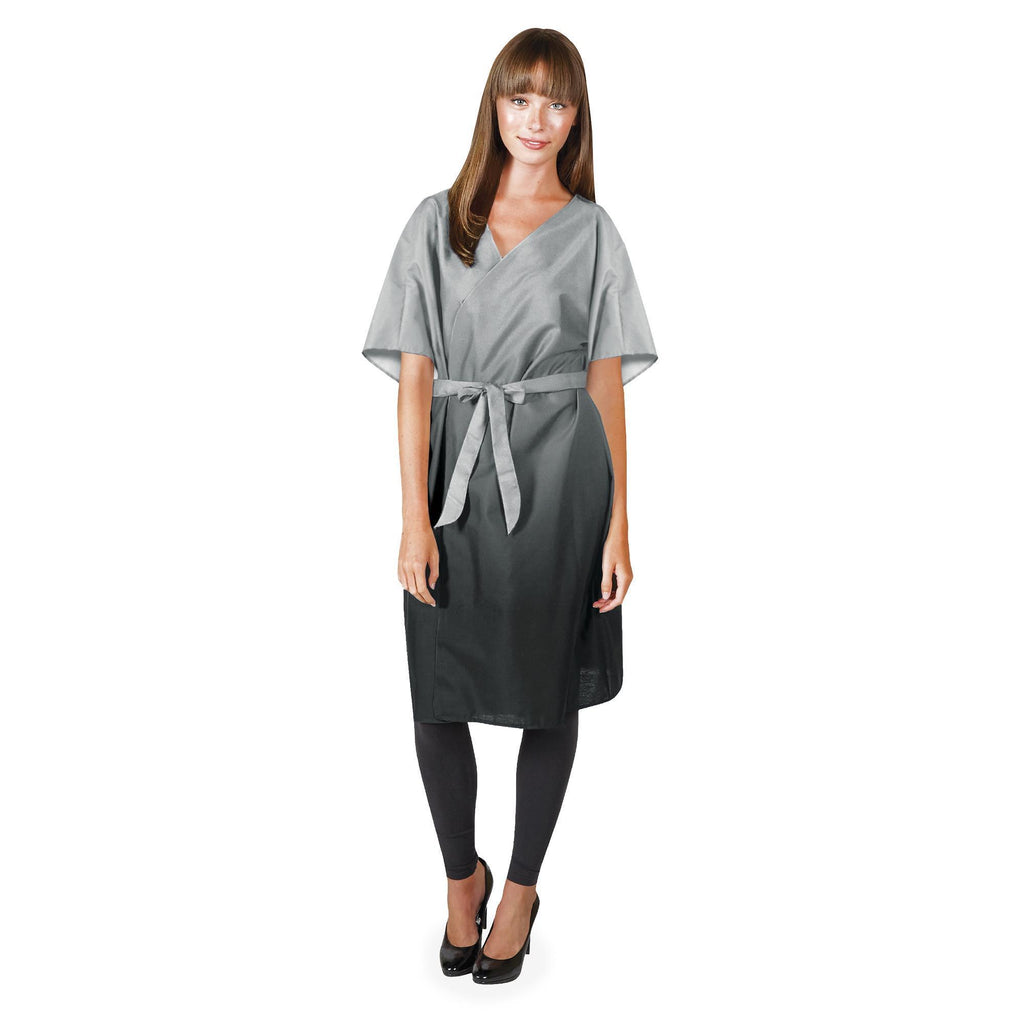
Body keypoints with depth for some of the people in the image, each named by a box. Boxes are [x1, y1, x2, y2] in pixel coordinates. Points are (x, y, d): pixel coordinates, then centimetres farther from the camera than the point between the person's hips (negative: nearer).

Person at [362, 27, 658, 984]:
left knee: (547, 690, 8)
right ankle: (461, 876, 31)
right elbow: (413, 378, -1)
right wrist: (414, 517, -9)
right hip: (454, 477, 1)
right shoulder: (436, 222, 4)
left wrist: (617, 525, -2)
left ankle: (522, 887, 29)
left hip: (558, 482, 0)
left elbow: (607, 385, 3)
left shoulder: (592, 233, 4)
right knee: (440, 695, 5)